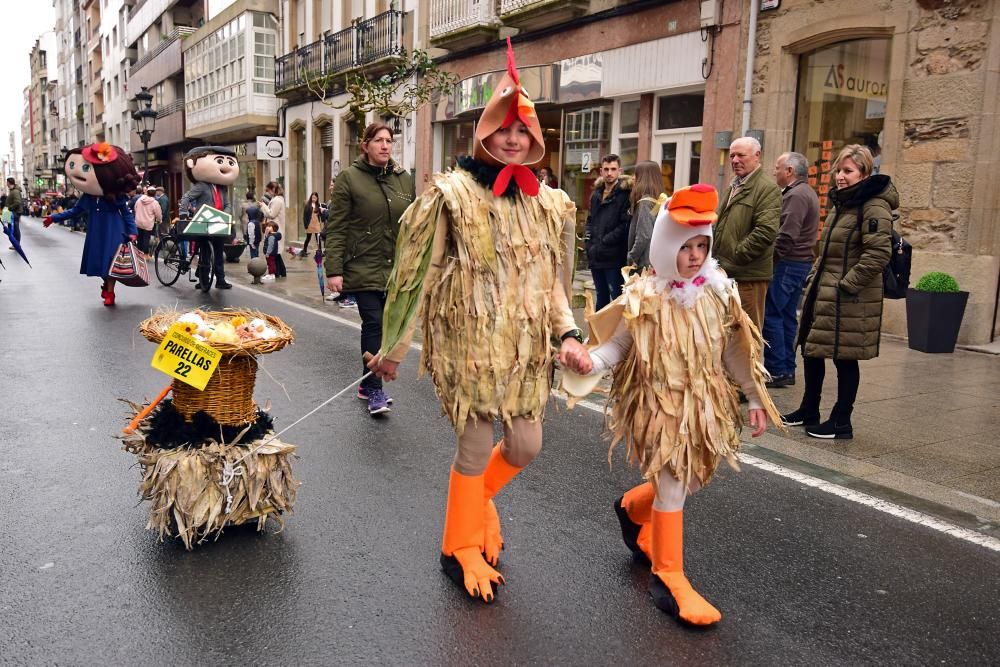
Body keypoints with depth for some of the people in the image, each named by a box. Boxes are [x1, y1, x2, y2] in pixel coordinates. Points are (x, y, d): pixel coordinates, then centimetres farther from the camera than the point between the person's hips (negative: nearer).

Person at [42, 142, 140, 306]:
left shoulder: (116, 197, -15)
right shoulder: (86, 197, -3)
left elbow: (127, 213, -6)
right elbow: (75, 211, 12)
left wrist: (132, 232, -15)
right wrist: (54, 218, 13)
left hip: (113, 234, -4)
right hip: (96, 235, 4)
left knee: (110, 262, 0)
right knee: (99, 261, 10)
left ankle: (110, 292, 13)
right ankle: (106, 284, 33)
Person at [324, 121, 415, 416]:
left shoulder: (404, 179, 10)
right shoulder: (349, 178, -3)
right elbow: (336, 228, -7)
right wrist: (333, 270, -13)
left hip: (395, 269, 4)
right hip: (363, 268, -4)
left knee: (376, 326, 11)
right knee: (374, 325, -8)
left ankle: (368, 384, 25)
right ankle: (375, 391, 1)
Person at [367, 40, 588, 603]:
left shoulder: (548, 202, 9)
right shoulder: (453, 194, -8)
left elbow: (551, 281, 14)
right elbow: (417, 273, -6)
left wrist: (569, 334, -1)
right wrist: (394, 347, -3)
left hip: (527, 346, 5)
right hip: (471, 343, -5)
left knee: (526, 446, 10)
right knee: (476, 449, 2)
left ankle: (479, 497, 44)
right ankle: (461, 549, 27)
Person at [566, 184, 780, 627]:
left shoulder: (717, 291, 1)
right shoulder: (644, 296, -12)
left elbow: (734, 350, 7)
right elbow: (617, 345, -11)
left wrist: (755, 398, 8)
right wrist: (591, 362, -32)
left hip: (704, 403, 6)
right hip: (658, 404, -5)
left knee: (695, 478, 16)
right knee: (672, 485, -3)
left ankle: (632, 507, 44)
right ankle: (668, 577, 12)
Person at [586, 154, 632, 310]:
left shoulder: (625, 194, -9)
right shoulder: (597, 194, 15)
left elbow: (625, 225, -15)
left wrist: (604, 242, -14)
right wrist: (590, 239, 6)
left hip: (614, 257, -7)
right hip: (595, 256, 7)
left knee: (617, 297, -3)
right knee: (601, 297, 17)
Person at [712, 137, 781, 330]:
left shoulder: (768, 189, -9)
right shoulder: (734, 187, 20)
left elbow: (765, 231, -20)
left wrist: (733, 260, -17)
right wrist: (716, 259, 13)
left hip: (748, 277, -8)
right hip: (724, 275, 8)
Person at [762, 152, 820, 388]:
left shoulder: (796, 195, -14)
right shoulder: (807, 192, 19)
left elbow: (787, 235, -23)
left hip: (788, 264, -10)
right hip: (801, 263, 10)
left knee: (771, 315, -7)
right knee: (787, 316, 13)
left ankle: (777, 370, -5)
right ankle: (787, 370, 17)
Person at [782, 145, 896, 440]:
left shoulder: (874, 207, -13)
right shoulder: (841, 203, 16)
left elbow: (878, 253, -22)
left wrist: (848, 284, -20)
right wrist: (813, 278, 16)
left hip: (850, 299, -9)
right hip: (822, 293, 10)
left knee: (844, 357, 0)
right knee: (811, 349, 15)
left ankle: (841, 422, 13)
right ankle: (808, 412, 30)